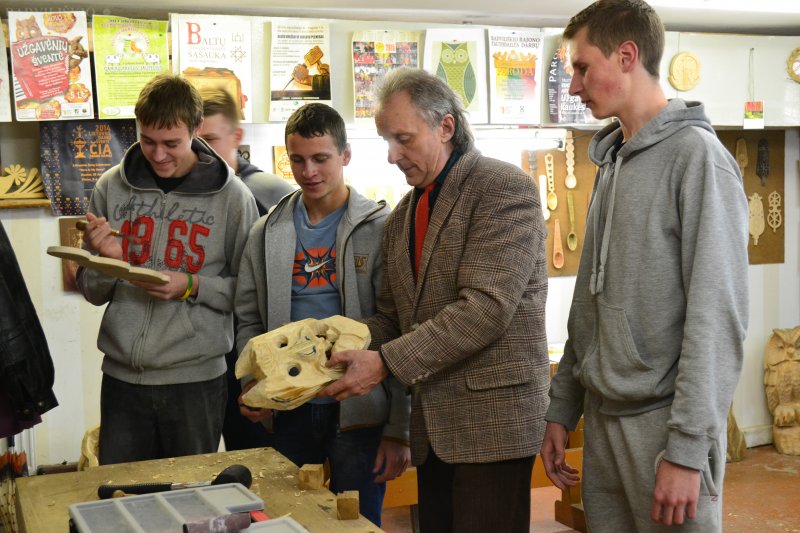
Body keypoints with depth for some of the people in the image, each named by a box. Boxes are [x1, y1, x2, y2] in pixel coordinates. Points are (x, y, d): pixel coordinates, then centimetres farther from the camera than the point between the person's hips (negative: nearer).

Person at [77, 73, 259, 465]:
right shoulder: (112, 187, 1)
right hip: (121, 377, 2)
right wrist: (105, 260, -12)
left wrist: (192, 286, -16)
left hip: (196, 378, -2)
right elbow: (92, 292, 8)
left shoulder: (231, 196, -6)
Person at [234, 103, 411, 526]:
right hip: (289, 413, 4)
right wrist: (254, 386, -5)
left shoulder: (380, 230, -6)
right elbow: (250, 321, 12)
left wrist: (400, 428, -10)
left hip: (359, 413, -3)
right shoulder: (267, 235, 6)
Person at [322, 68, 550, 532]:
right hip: (433, 427, 7)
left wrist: (386, 363, -21)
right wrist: (343, 354, -3)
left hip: (492, 420, -7)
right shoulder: (404, 215, 15)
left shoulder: (505, 188, -9)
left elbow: (486, 307, -19)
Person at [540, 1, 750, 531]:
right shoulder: (611, 163, 13)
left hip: (663, 422, -7)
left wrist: (687, 449, -19)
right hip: (602, 418, 7)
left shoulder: (696, 155, -10)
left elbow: (718, 317, -16)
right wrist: (562, 410, 12)